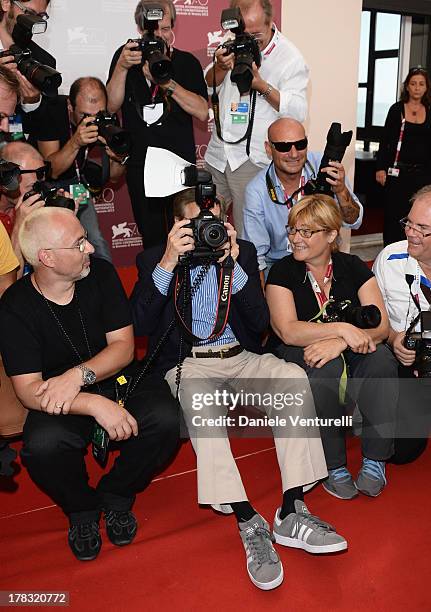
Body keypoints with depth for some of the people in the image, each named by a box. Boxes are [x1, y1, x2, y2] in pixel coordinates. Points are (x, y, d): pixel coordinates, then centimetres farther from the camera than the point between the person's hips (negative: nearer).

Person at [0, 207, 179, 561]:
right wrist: (95, 404, -34)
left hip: (119, 380, 2)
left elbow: (124, 346, -7)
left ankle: (116, 496, 3)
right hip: (61, 399, -2)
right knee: (42, 446, -33)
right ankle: (82, 509, 2)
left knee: (165, 419, -26)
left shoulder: (100, 273, -7)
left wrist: (78, 375, -27)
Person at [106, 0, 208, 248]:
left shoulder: (186, 61, 2)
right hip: (140, 165, 1)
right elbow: (112, 106, -4)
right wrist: (121, 67, -18)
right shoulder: (127, 56, 5)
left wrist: (166, 82, -20)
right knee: (152, 239, 8)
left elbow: (202, 112, -10)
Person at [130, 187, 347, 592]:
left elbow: (260, 322, 1)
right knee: (199, 404, -36)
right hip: (188, 363, -2)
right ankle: (249, 523, -33)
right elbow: (139, 324, -9)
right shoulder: (154, 260, 6)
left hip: (241, 358, 3)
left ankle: (292, 512, -27)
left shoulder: (242, 252, 12)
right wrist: (167, 264, -18)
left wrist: (234, 267, -12)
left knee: (294, 377, -28)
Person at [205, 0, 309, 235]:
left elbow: (298, 112, -12)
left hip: (252, 161, -5)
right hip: (217, 155, 5)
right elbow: (207, 89, 13)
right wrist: (220, 68, -7)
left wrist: (262, 86, -22)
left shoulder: (289, 57, -5)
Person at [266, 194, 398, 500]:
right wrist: (342, 328, -29)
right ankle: (333, 465, -21)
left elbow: (381, 325, -9)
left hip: (348, 353, 2)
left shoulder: (353, 267, 1)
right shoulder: (282, 271, -5)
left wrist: (338, 343, -28)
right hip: (294, 355, -2)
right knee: (326, 367, -35)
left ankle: (375, 460, -19)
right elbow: (288, 331, -18)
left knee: (381, 357, -29)